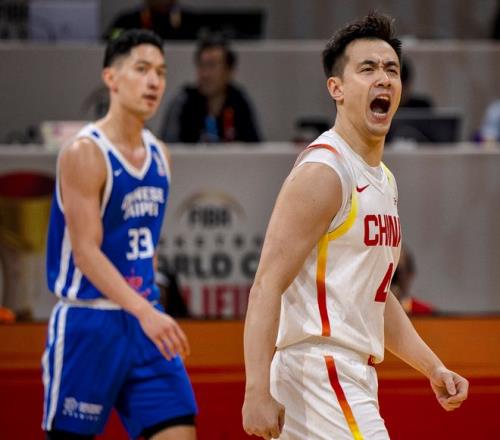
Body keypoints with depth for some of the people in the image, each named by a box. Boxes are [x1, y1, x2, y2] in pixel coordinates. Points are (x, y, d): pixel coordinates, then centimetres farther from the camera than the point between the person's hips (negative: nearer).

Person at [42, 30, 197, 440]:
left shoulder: (159, 154, 10)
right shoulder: (84, 153, -14)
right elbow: (85, 252, -20)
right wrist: (143, 311, -30)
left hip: (147, 320, 7)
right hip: (88, 323, -7)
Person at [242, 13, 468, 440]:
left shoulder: (383, 180, 17)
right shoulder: (322, 172, -12)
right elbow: (267, 287, -18)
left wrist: (434, 368, 18)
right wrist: (257, 392, -26)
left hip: (351, 375, 10)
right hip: (319, 371, -10)